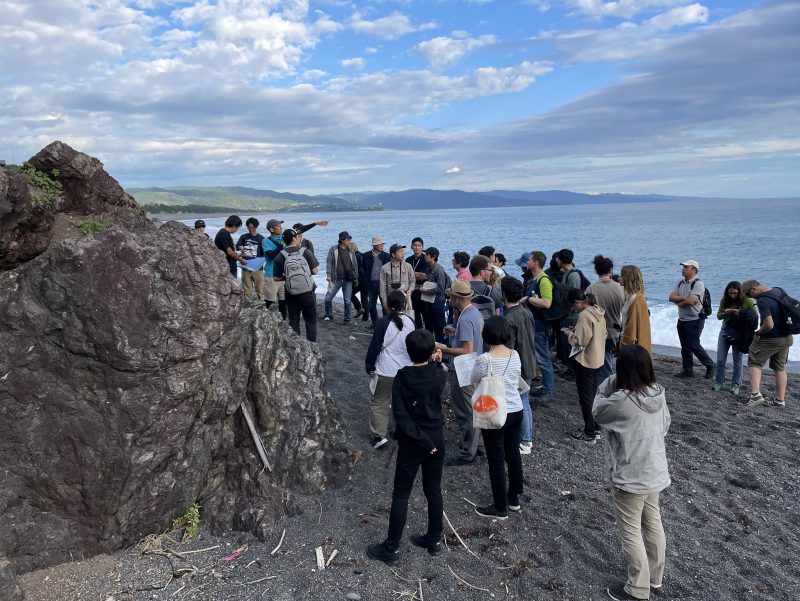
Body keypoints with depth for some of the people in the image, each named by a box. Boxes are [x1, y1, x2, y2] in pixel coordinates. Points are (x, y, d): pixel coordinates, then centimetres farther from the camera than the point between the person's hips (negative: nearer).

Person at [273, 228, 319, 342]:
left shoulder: (280, 257, -3)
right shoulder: (306, 252, -7)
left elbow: (277, 278, -1)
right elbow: (315, 271, -6)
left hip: (290, 294, 2)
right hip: (307, 293, -2)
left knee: (293, 322, 13)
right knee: (310, 322, 9)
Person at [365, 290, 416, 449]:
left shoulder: (383, 323, -15)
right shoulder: (411, 322, -3)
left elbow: (374, 347, -12)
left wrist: (369, 367, 0)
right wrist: (414, 364, 23)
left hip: (385, 371, -4)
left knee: (379, 403, 7)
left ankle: (379, 436, 2)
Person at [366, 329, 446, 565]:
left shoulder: (402, 378, -16)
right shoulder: (438, 375, -7)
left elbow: (401, 416, -21)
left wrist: (422, 440, -16)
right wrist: (436, 361, 7)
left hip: (411, 443, -4)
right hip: (436, 440, 4)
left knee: (401, 495, 6)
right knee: (434, 491, 17)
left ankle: (391, 548, 13)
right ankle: (434, 540, 30)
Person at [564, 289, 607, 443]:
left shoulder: (584, 315, -23)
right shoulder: (598, 312, 5)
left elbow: (580, 341, -24)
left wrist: (569, 334, -6)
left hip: (585, 361, -9)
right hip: (597, 359, 9)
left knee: (585, 397, 3)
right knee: (593, 395, 19)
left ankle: (589, 434, 12)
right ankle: (595, 429, 29)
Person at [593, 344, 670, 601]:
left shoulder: (620, 401, -28)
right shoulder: (659, 394, -6)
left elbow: (597, 412, -8)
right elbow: (665, 425, 8)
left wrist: (610, 383, -10)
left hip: (630, 478, -7)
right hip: (656, 473, 7)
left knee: (630, 532, 10)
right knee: (653, 523, 23)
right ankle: (655, 576, 42)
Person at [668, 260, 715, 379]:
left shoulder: (698, 283, -15)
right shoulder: (680, 282, 9)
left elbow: (691, 301, -26)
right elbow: (671, 297, 1)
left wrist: (679, 301, -8)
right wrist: (684, 298, -14)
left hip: (695, 320, -8)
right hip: (682, 319, 8)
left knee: (693, 345, -6)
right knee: (685, 346, 10)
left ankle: (710, 365, 13)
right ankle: (687, 370, 18)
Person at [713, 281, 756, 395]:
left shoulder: (747, 301, -11)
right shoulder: (724, 300, -2)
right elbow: (718, 316, 3)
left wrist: (741, 314, -27)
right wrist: (725, 313, -19)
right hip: (725, 331, 3)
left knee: (737, 362, 6)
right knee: (720, 360, 3)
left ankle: (735, 385, 15)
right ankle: (718, 383, 12)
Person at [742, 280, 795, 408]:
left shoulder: (762, 301, -25)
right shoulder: (779, 291, 2)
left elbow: (769, 325, -29)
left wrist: (758, 333, -11)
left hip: (770, 339, -8)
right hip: (787, 338, 8)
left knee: (754, 364, 7)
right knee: (780, 368, 15)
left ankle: (755, 394, -6)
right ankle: (780, 400, 20)